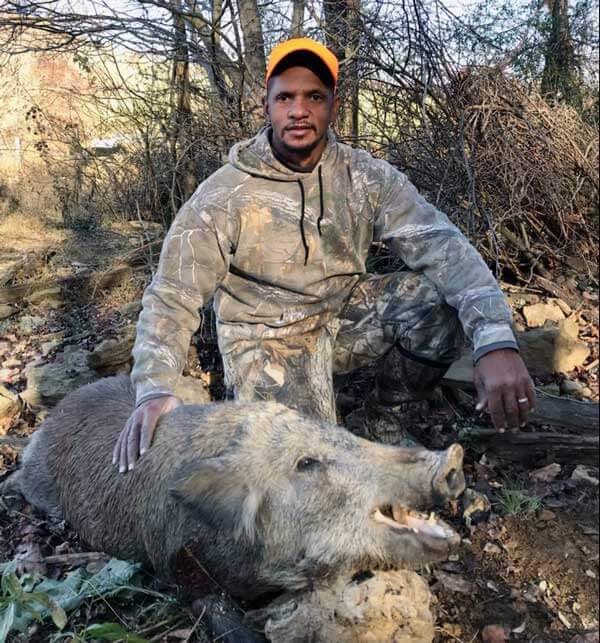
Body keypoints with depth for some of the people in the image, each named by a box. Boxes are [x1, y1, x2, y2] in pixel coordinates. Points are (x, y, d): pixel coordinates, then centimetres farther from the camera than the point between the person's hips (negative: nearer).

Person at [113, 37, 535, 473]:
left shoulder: (366, 177, -11)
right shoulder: (224, 196, -17)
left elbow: (440, 244, -23)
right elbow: (172, 298, -17)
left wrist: (496, 339, -39)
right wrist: (156, 389, -35)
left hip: (343, 315, 3)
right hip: (268, 336, -2)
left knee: (441, 298, -21)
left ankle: (389, 418, 3)